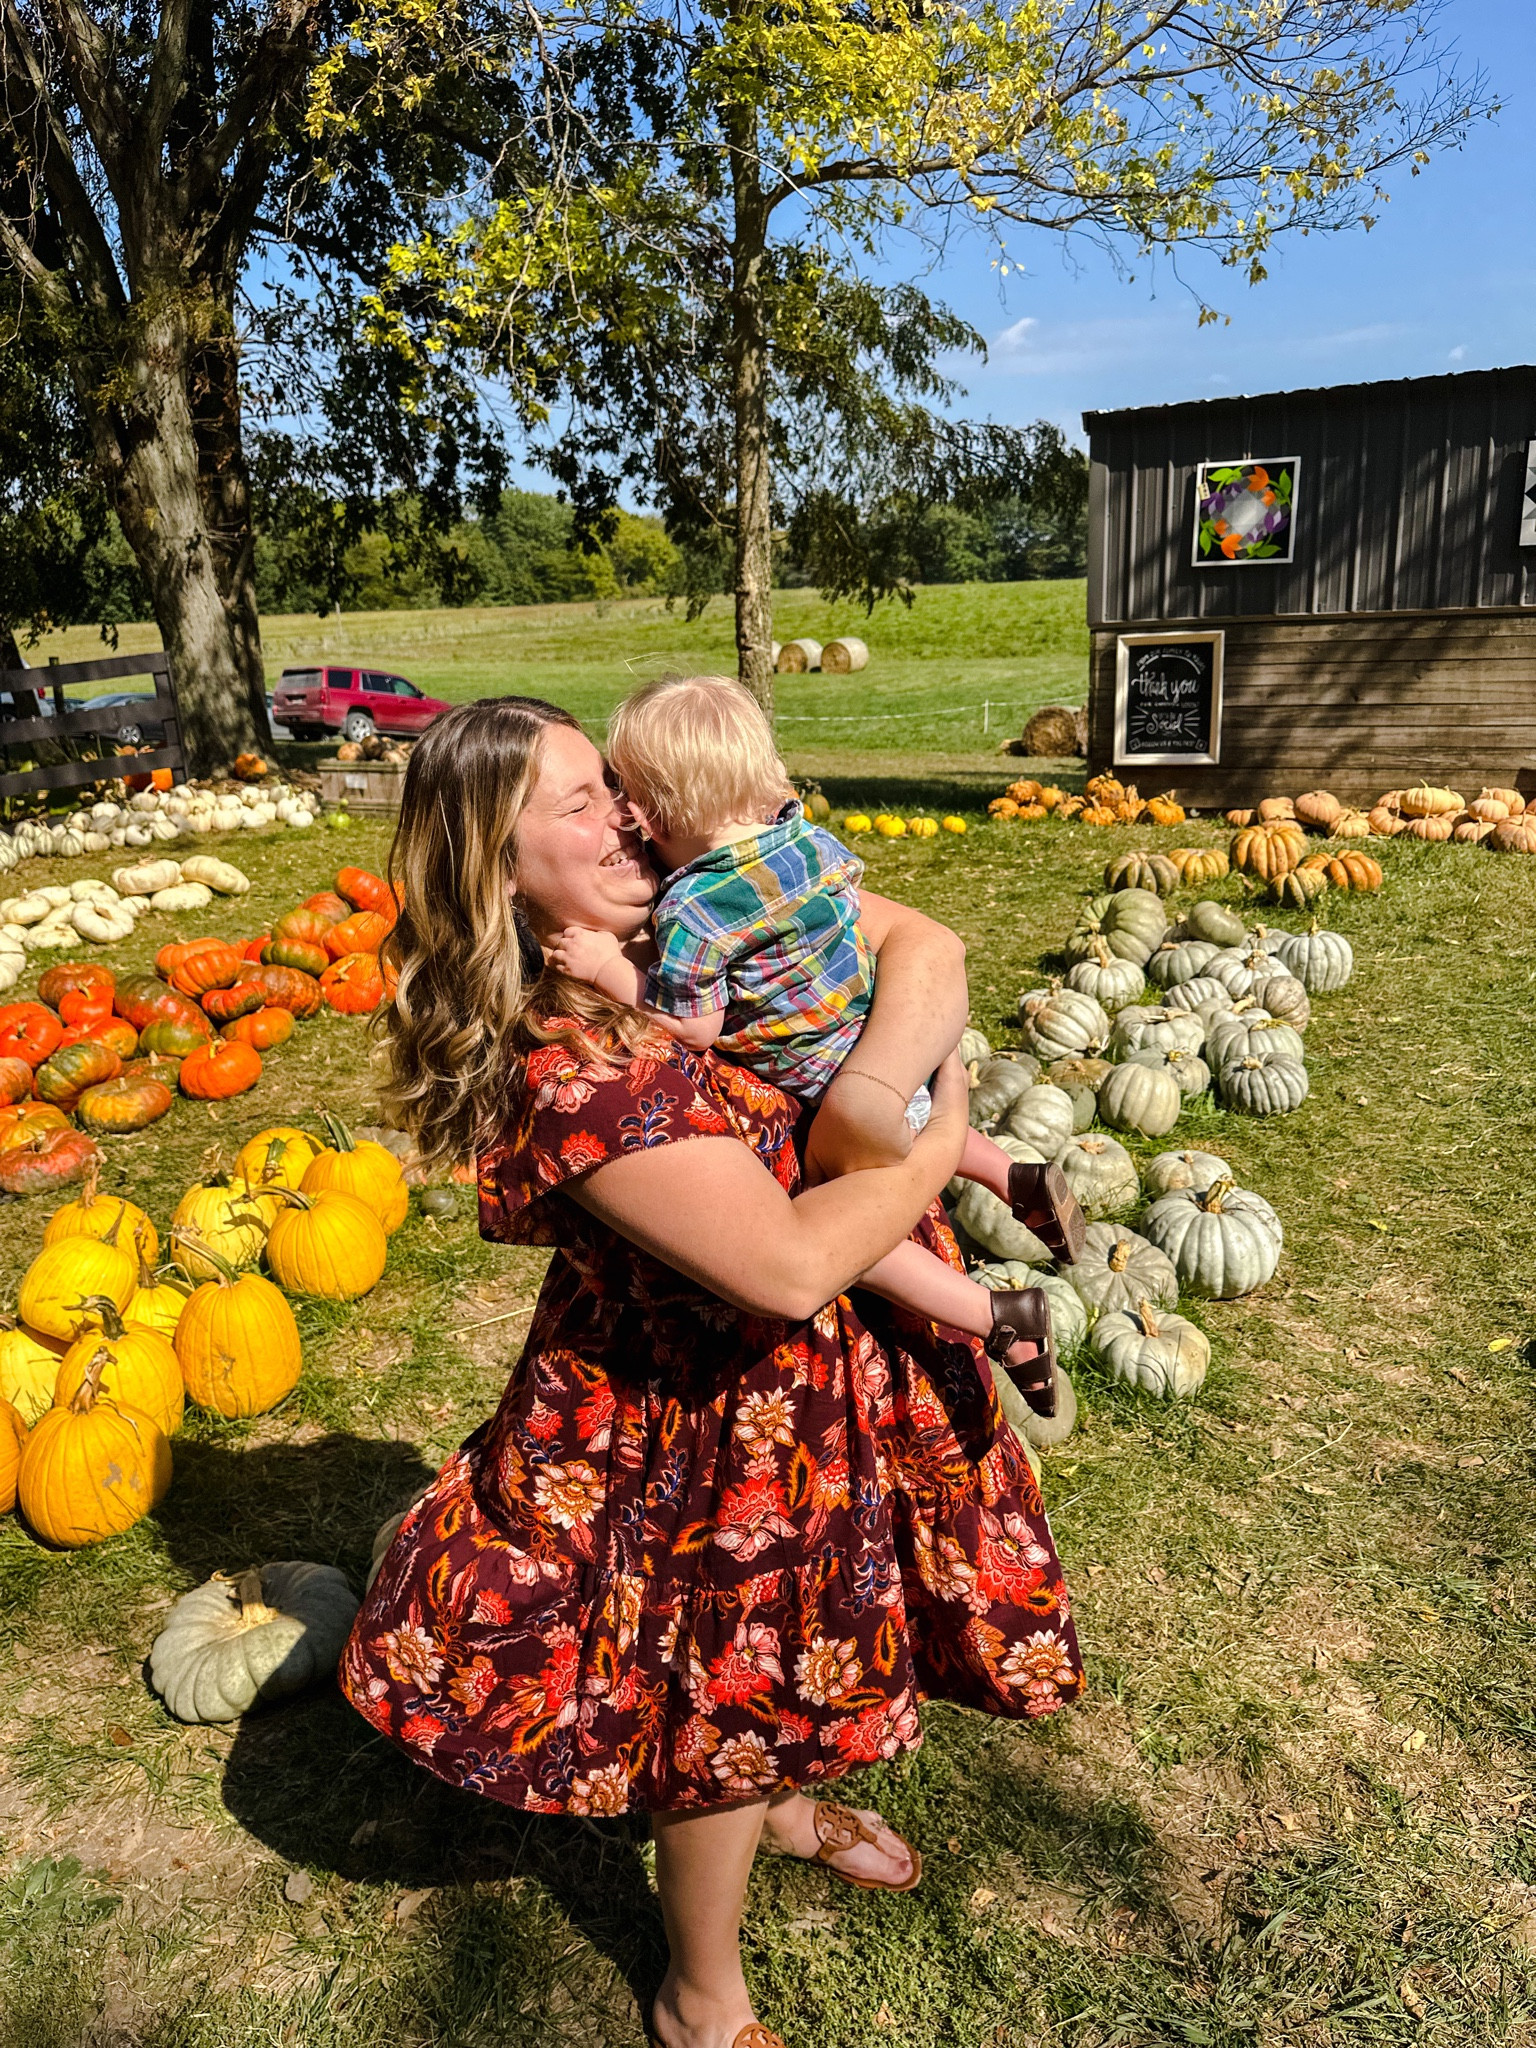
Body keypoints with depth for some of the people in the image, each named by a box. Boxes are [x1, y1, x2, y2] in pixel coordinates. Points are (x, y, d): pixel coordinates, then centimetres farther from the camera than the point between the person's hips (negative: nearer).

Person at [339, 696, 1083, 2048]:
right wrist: (938, 1142, -22)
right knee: (733, 1682, 15)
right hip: (715, 1407, -7)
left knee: (789, 1626, 31)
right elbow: (790, 1265, -35)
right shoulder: (566, 1066, -32)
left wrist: (866, 1100, -27)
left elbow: (926, 948, -11)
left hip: (830, 1363, 8)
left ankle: (779, 1801, 64)